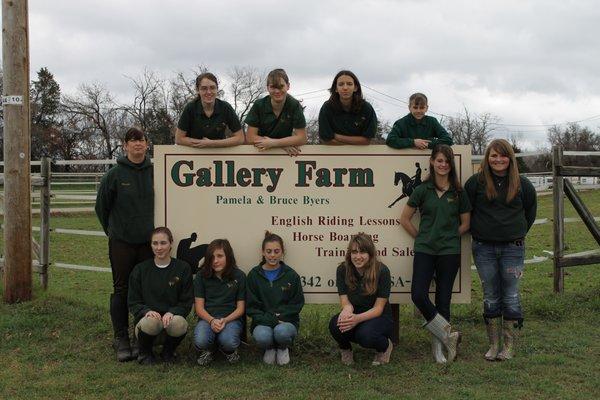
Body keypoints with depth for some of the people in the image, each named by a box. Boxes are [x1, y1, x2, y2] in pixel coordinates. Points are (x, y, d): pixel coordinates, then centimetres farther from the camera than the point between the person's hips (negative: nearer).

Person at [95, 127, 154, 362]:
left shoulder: (154, 172, 0)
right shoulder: (114, 174, -4)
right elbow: (102, 206, 7)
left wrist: (155, 231, 9)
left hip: (148, 241, 2)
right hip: (121, 243, -2)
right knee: (121, 290, 4)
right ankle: (121, 339, 13)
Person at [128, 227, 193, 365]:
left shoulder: (183, 268, 4)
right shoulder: (140, 269, 7)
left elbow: (187, 302, 3)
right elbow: (133, 302, 5)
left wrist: (172, 313, -18)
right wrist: (146, 311, -17)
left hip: (171, 317, 0)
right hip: (148, 316, 0)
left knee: (179, 324, -35)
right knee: (150, 323, -37)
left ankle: (168, 351, 1)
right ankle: (145, 353, -1)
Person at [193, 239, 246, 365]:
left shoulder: (239, 276, 2)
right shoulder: (201, 276, 4)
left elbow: (240, 308, 3)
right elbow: (199, 307, 2)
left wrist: (225, 320, -16)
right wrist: (212, 320, -18)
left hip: (231, 318, -1)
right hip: (207, 318, 1)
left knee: (228, 341, -35)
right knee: (200, 341, -33)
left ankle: (229, 350, 5)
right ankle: (207, 350, 6)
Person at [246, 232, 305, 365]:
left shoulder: (291, 275, 3)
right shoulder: (254, 275, 3)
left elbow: (297, 303, 4)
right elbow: (251, 307, 0)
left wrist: (280, 316, -12)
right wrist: (270, 319, -15)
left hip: (286, 321, 0)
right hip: (263, 322, 0)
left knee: (281, 332, -35)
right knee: (262, 336, -35)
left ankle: (283, 348, 3)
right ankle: (270, 348, 4)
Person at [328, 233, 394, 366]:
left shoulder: (381, 271, -18)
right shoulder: (342, 270, -10)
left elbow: (378, 308, -16)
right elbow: (345, 301, -7)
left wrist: (357, 318, -35)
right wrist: (347, 309, -33)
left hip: (379, 317, -2)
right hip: (354, 315, 3)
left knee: (365, 335, -36)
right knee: (335, 324, -32)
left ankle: (385, 346, 1)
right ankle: (345, 349, 4)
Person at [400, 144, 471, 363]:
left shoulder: (458, 193, 4)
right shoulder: (422, 190, 3)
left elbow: (465, 223, 12)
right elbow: (404, 219, 8)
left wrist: (449, 237, 4)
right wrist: (422, 238, 8)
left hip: (449, 252, 0)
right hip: (424, 251, 0)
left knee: (443, 299, 3)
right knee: (418, 295, -14)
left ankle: (438, 347, 11)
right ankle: (448, 334, 0)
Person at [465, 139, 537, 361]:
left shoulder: (522, 184, 2)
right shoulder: (476, 182, -1)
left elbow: (530, 210, 16)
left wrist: (519, 233, 14)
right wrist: (476, 231, 7)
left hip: (513, 248, 0)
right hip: (484, 248, 0)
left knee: (511, 297, 2)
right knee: (491, 297, 7)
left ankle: (509, 346, 11)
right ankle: (493, 345, 16)